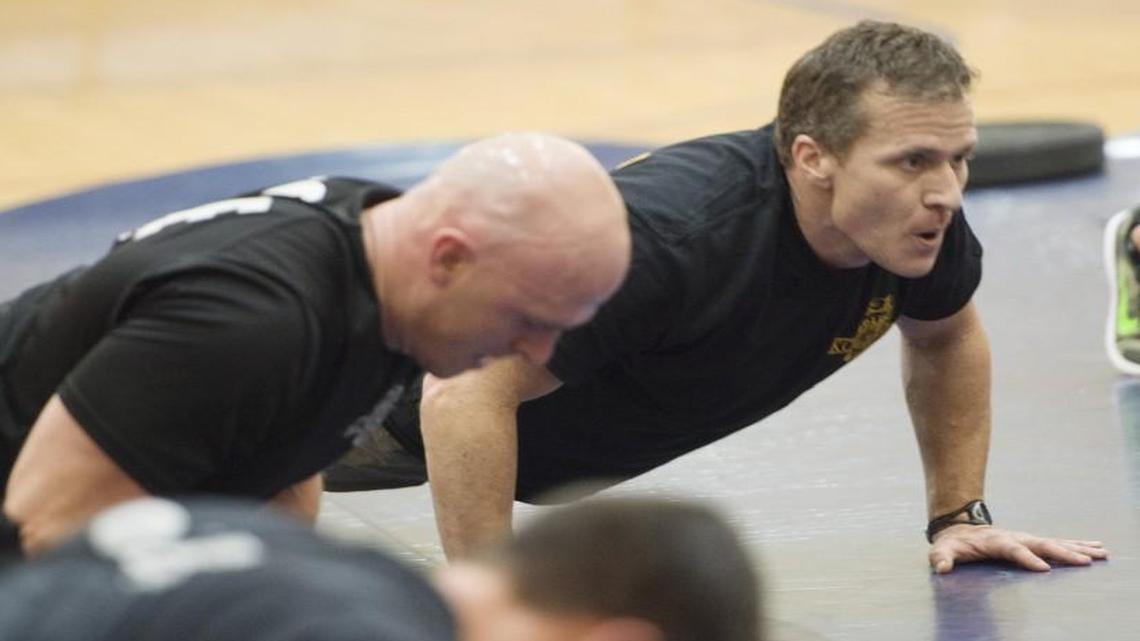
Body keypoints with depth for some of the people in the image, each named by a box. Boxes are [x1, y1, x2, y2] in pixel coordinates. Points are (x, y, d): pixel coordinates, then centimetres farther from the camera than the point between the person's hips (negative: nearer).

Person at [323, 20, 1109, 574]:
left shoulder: (919, 219, -26)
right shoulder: (677, 233, -48)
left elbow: (948, 335, 1)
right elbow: (464, 393, -47)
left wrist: (961, 514, -1)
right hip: (439, 385, -7)